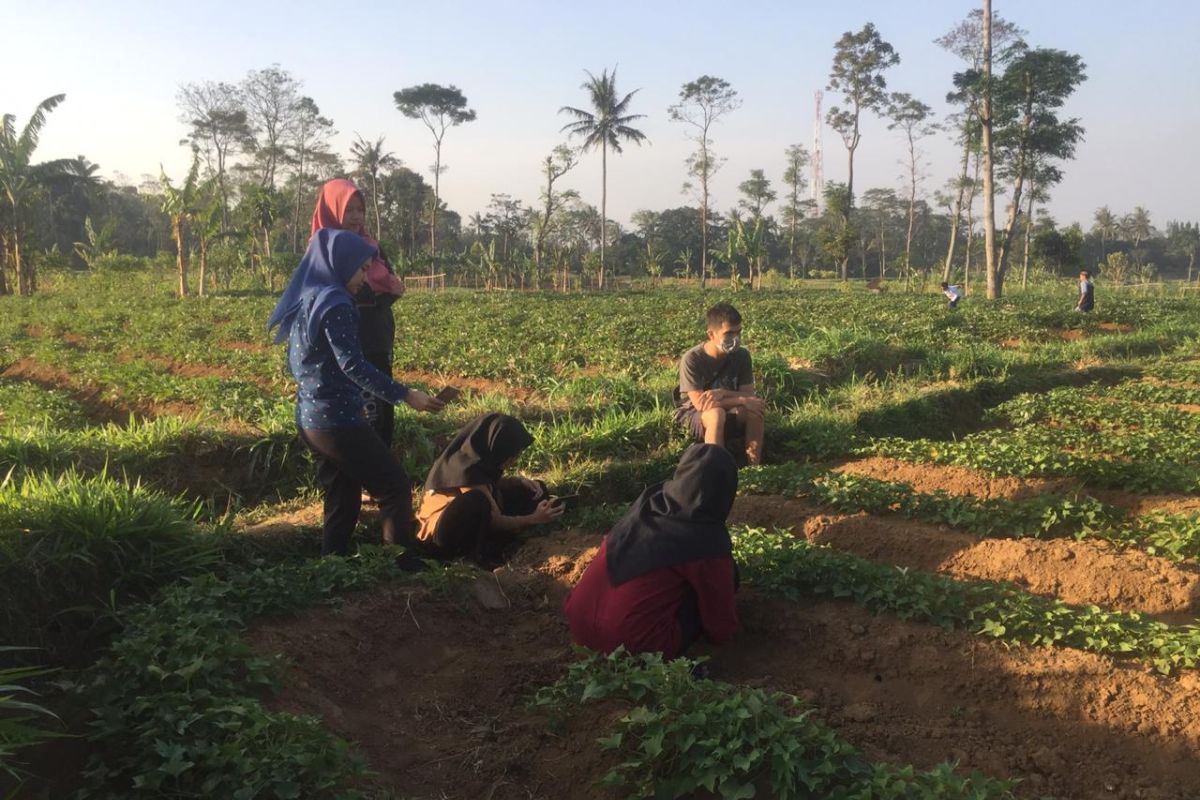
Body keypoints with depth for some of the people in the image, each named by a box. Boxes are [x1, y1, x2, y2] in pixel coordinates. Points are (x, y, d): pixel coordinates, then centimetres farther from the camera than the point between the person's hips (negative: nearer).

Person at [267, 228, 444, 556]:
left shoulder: (305, 299, 12)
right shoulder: (334, 302, -15)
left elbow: (297, 361, 19)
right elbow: (352, 365, -23)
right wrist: (404, 395, -24)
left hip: (310, 419, 9)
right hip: (338, 420, -9)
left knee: (343, 500, 15)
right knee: (396, 488, 0)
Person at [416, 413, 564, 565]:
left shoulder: (482, 455, -7)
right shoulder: (468, 469, -31)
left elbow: (494, 484, 14)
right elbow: (495, 521, -25)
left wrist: (522, 482, -4)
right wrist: (533, 519, -20)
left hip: (475, 523, 10)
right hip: (444, 530, -9)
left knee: (533, 491, 2)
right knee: (476, 502, -41)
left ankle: (488, 547, -9)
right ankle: (476, 554, -19)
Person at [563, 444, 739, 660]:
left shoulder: (649, 499, 6)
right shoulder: (708, 539, -12)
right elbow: (721, 628, 0)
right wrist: (723, 632, 24)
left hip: (579, 625, 6)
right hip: (632, 646, -6)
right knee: (725, 574, 6)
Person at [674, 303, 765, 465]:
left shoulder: (742, 355, -10)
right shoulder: (692, 359, -24)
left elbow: (749, 395, -13)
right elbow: (700, 403, -27)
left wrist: (723, 394, -33)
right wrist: (742, 401, -30)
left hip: (729, 414, 4)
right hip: (693, 414, -4)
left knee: (754, 409, -26)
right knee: (717, 413, -38)